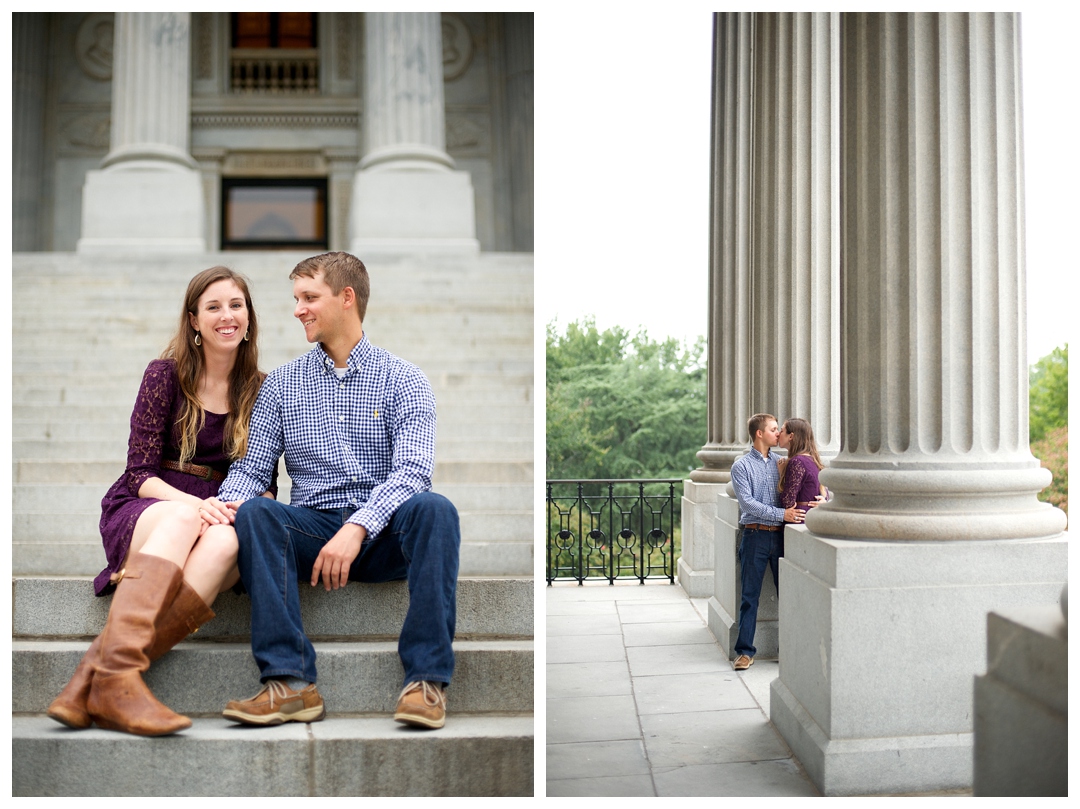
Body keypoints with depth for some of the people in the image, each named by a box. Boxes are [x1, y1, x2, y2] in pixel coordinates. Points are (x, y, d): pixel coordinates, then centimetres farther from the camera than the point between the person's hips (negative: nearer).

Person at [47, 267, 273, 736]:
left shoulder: (259, 391, 11)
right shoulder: (165, 375, 3)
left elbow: (266, 482, 11)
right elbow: (139, 473, -3)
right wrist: (191, 504, -23)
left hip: (213, 519, 2)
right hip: (140, 516, -1)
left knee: (227, 540, -36)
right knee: (181, 517, -38)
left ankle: (97, 671, -43)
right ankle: (116, 674, -49)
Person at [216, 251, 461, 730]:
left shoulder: (403, 380, 4)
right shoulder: (281, 385, 15)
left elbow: (413, 469, -10)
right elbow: (251, 468, 9)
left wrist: (357, 528, -27)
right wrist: (232, 500, -16)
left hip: (384, 533, -2)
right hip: (314, 526, 2)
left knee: (433, 508, -33)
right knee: (252, 512, -28)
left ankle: (426, 680, -33)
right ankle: (291, 684, -34)